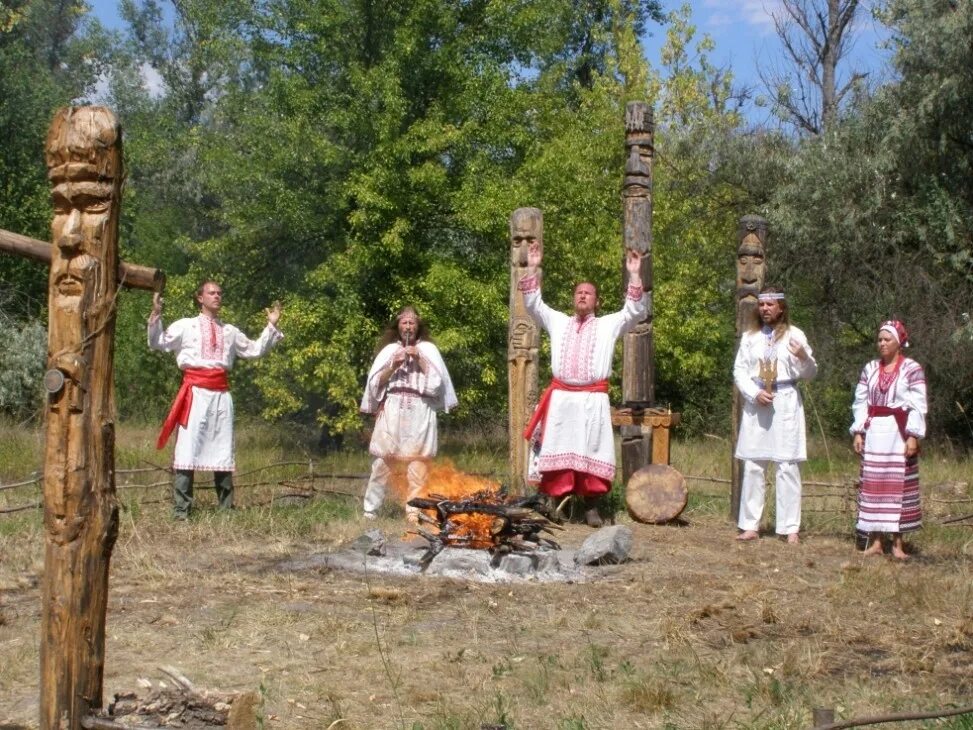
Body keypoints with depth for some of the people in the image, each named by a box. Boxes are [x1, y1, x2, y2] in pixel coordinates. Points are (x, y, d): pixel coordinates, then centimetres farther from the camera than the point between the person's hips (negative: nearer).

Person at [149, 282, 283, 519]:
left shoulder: (230, 331, 18)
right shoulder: (185, 326, 7)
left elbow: (255, 349, 21)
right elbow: (158, 343, -1)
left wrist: (271, 326, 16)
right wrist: (156, 315, -13)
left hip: (221, 393, 4)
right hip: (196, 391, -4)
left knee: (223, 451, 6)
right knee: (187, 448, -8)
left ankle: (226, 508, 13)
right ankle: (181, 510, -6)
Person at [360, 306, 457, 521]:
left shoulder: (428, 349, 13)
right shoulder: (390, 350, 15)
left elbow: (437, 380, 2)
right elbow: (376, 382, 9)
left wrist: (419, 359, -3)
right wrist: (393, 366, -5)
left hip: (419, 411, -1)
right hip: (392, 409, 1)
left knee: (418, 463, -6)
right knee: (383, 460, -4)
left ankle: (414, 511, -3)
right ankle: (370, 510, -1)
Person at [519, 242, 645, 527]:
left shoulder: (608, 324, 13)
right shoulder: (558, 322, 17)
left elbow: (635, 311, 2)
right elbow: (533, 304, 12)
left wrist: (635, 275, -7)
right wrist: (532, 269, 3)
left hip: (593, 399, -2)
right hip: (561, 398, 2)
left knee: (591, 452, -2)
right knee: (558, 451, 1)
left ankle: (591, 507, 2)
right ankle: (559, 501, 6)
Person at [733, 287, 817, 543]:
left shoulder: (794, 335, 3)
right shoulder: (750, 337, 12)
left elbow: (810, 374, 2)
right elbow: (739, 370, 8)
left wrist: (804, 357, -19)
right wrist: (755, 393, -7)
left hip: (786, 403, -3)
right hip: (755, 404, 3)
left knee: (788, 466, -4)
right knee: (752, 466, 4)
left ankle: (791, 528, -2)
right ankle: (750, 525, 9)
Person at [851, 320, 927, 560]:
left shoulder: (912, 369, -2)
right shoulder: (870, 369, 11)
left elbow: (917, 406, -6)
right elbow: (860, 403, 11)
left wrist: (913, 436, -13)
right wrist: (858, 432, 3)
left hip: (899, 433, -4)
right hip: (874, 432, 4)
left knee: (898, 484, -2)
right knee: (873, 484, 3)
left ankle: (898, 543, 1)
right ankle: (875, 541, 6)